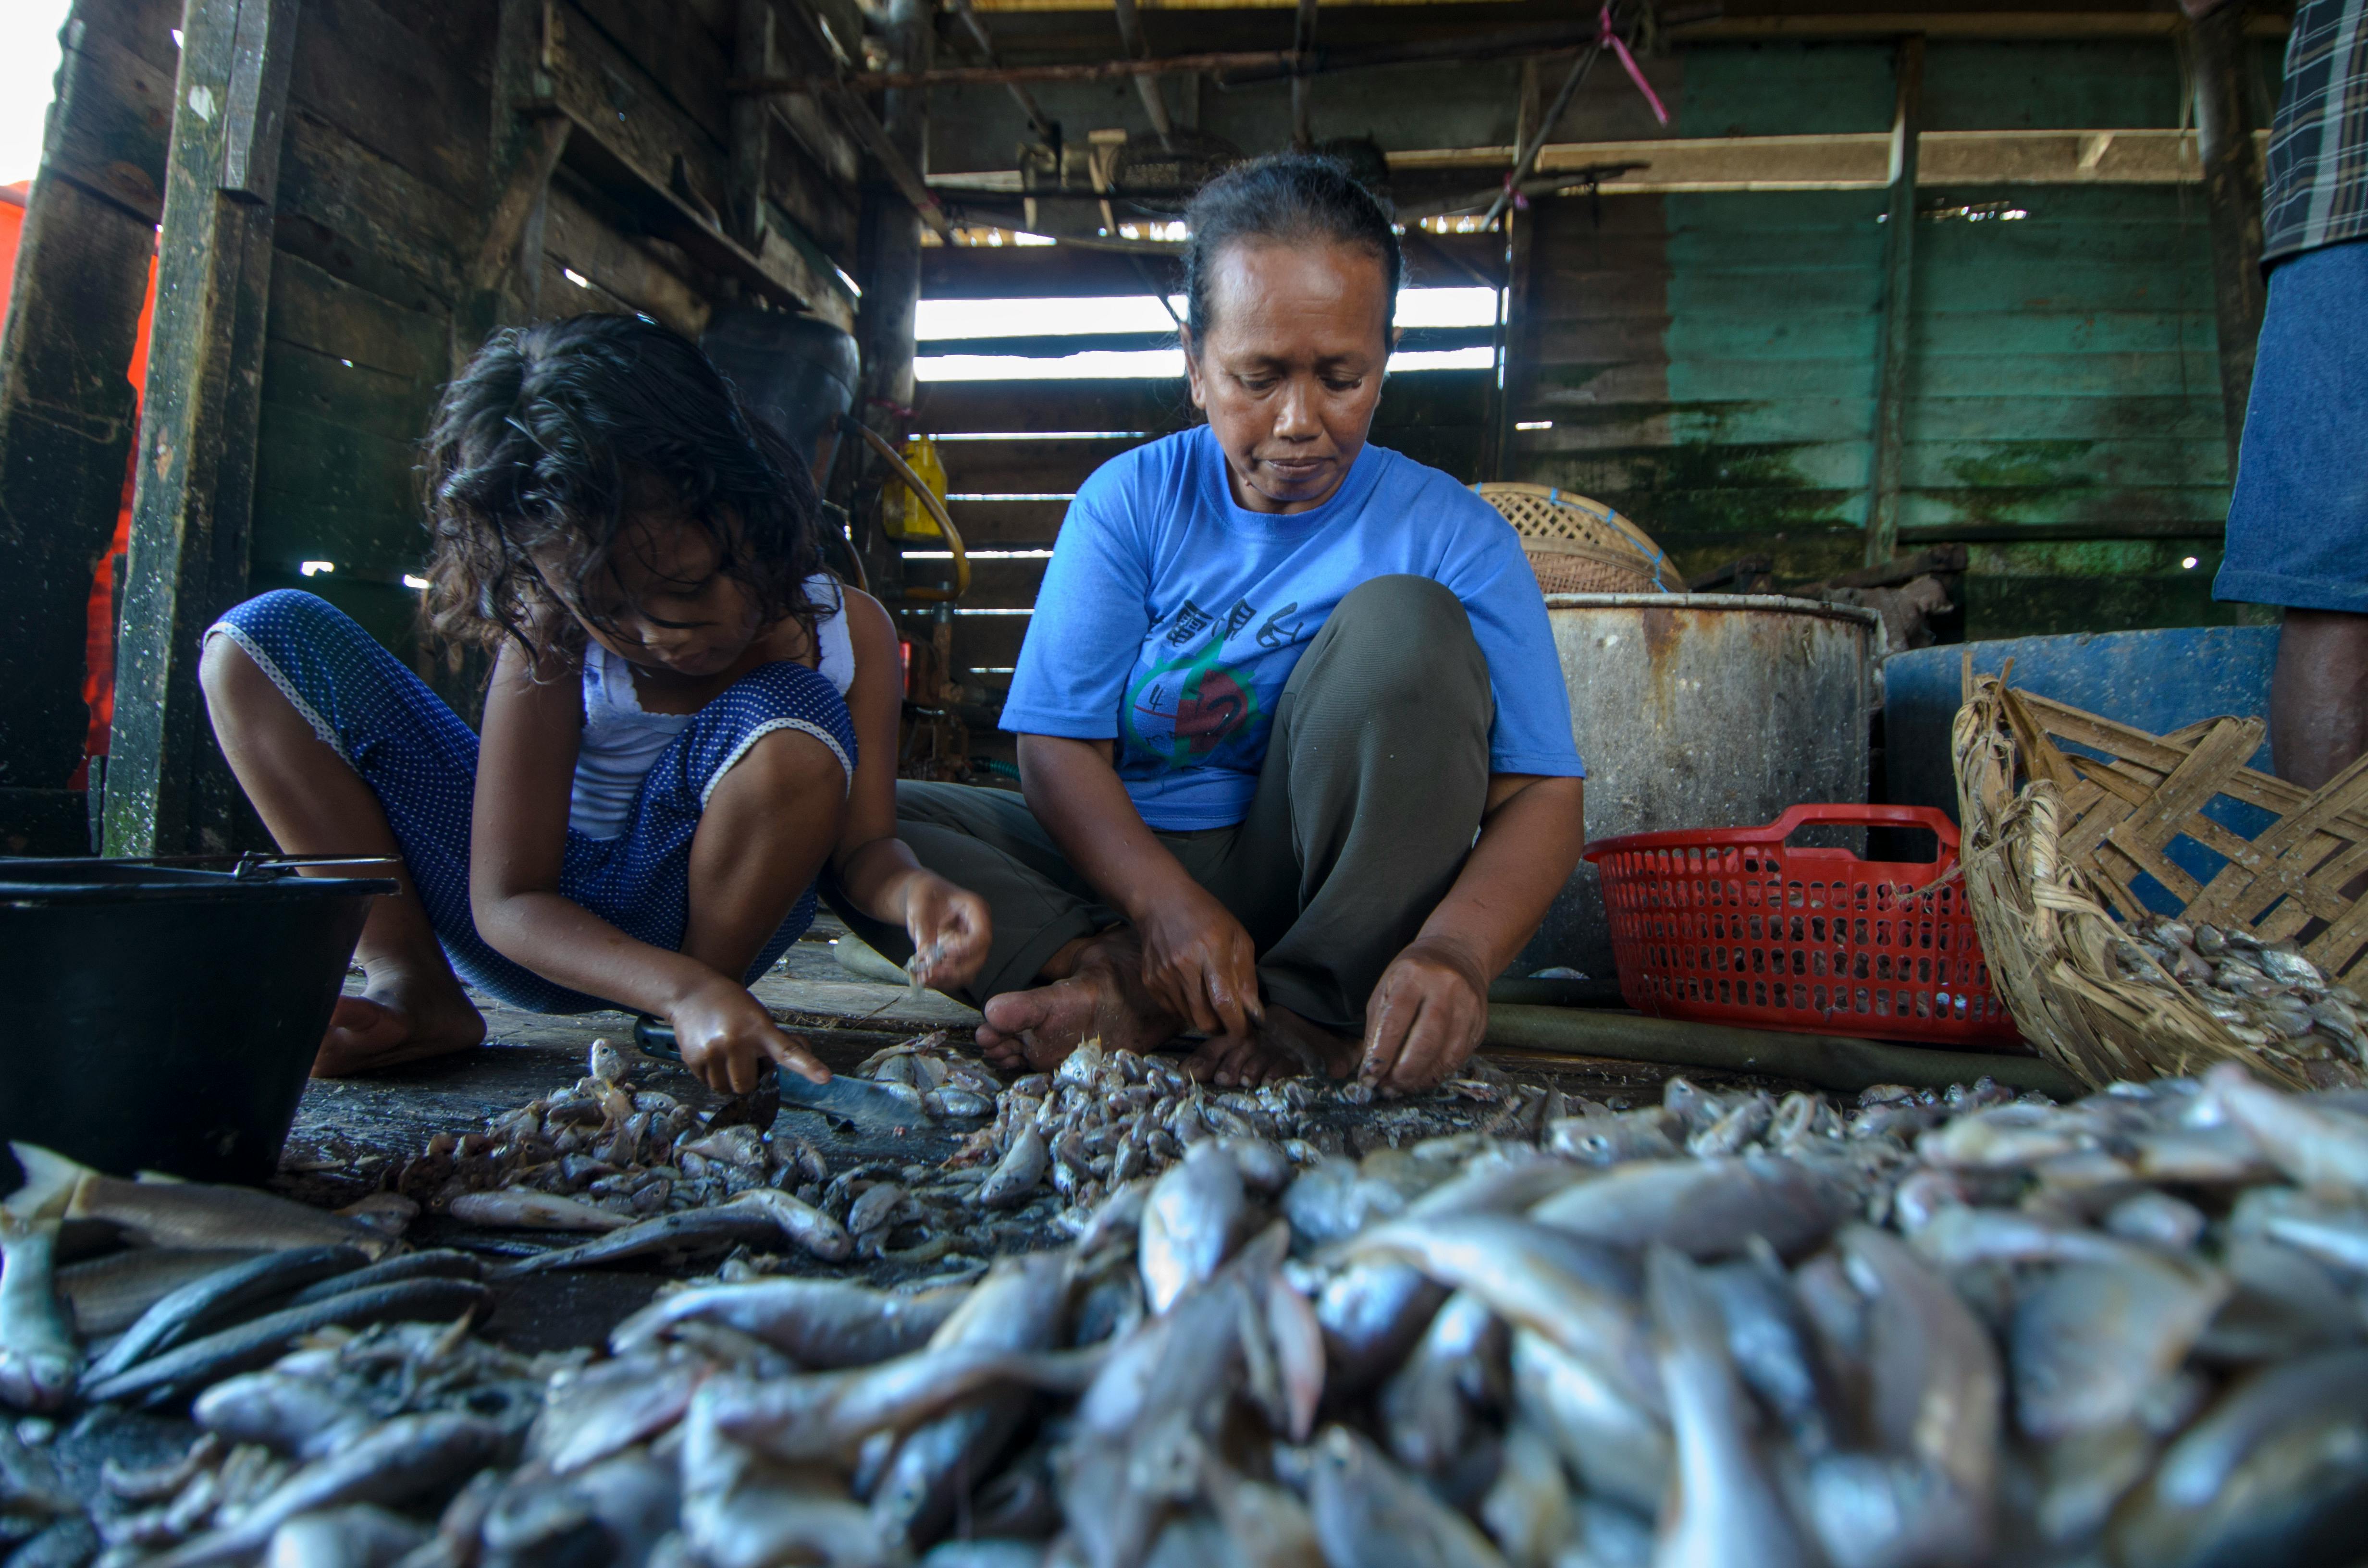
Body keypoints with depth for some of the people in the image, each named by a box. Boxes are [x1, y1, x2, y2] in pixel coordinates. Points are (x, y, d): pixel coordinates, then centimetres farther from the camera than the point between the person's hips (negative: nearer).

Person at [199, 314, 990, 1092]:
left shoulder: (850, 632, -16)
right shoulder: (550, 638, -20)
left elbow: (864, 843, -13)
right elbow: (507, 903, -22)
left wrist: (911, 890, -39)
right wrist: (682, 992, -39)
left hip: (679, 926, 0)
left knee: (798, 730, -33)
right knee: (272, 638, -12)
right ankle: (414, 990, -11)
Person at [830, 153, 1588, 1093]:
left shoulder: (1454, 536, -6)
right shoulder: (1129, 503, -1)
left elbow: (1541, 794, -13)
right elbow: (1057, 745, -8)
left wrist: (1456, 948, -35)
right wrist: (1165, 903, -27)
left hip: (1336, 887, -1)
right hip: (1129, 860, 2)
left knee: (1406, 621, -26)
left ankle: (1315, 1009, -25)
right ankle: (1126, 975, -26)